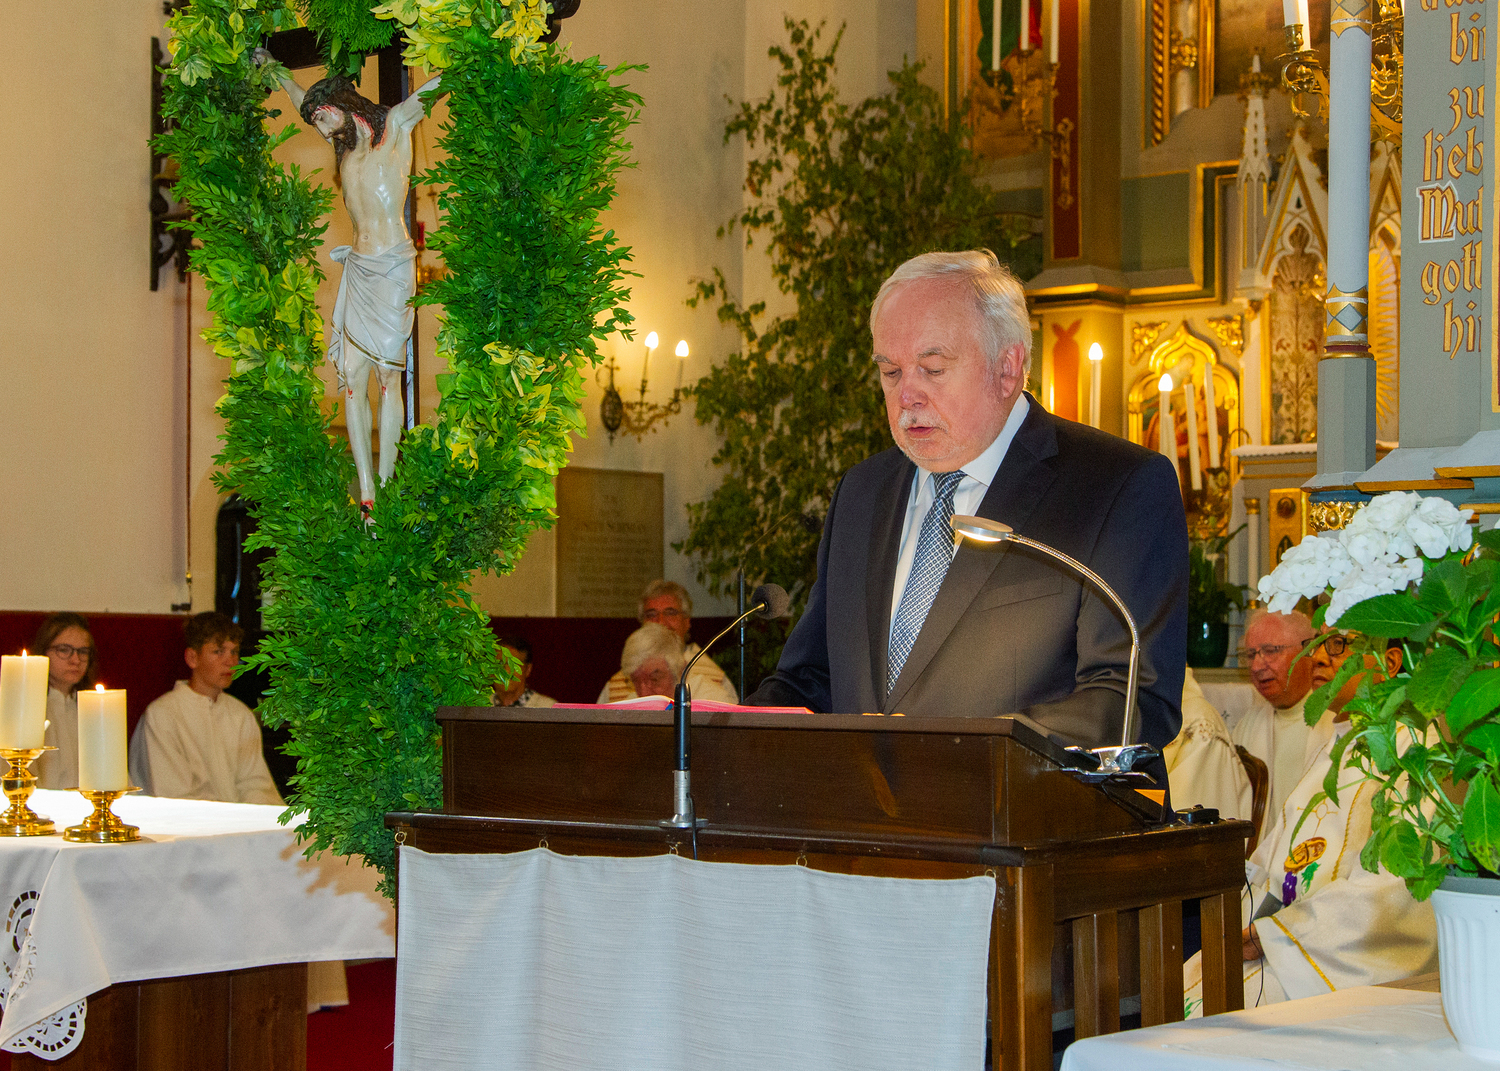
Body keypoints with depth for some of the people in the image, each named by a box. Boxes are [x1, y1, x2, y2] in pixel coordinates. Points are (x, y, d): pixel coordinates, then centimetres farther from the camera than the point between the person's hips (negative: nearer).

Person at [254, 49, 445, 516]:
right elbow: (303, 100, 35)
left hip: (393, 267, -6)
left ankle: (387, 484, -3)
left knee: (387, 375, -6)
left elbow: (438, 84, 1)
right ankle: (366, 494, -5)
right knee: (352, 378, -3)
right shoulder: (346, 144, 18)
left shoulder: (395, 124, 3)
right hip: (357, 267, 6)